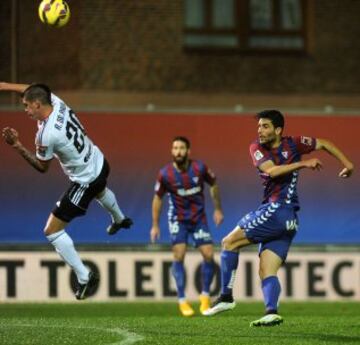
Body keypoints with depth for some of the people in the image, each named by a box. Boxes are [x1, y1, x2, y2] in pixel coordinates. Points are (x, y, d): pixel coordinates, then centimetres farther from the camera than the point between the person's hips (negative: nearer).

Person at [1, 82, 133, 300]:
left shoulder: (46, 135, -32)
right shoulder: (58, 103, -13)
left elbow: (42, 167, -14)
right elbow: (32, 90, 9)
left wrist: (18, 146, -21)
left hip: (85, 182, -9)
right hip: (100, 163, 9)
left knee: (52, 230, -1)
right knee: (99, 190, 45)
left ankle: (85, 277, 4)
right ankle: (120, 220, 77)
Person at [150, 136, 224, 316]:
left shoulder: (199, 168, -13)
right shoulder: (165, 174, -15)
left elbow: (213, 184, 6)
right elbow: (158, 198, -1)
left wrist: (218, 209, 9)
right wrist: (155, 225, 1)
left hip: (199, 217, 1)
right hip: (178, 219, -1)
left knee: (209, 255, -6)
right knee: (179, 255, -14)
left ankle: (205, 297, 13)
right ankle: (182, 301, -5)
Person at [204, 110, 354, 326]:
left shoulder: (293, 144, 0)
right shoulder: (257, 148, 10)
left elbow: (324, 144, 13)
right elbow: (272, 170, -8)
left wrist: (347, 163, 10)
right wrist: (303, 164, -15)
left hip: (279, 209, -6)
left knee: (230, 242, -6)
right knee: (267, 271, -3)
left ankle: (226, 297, -4)